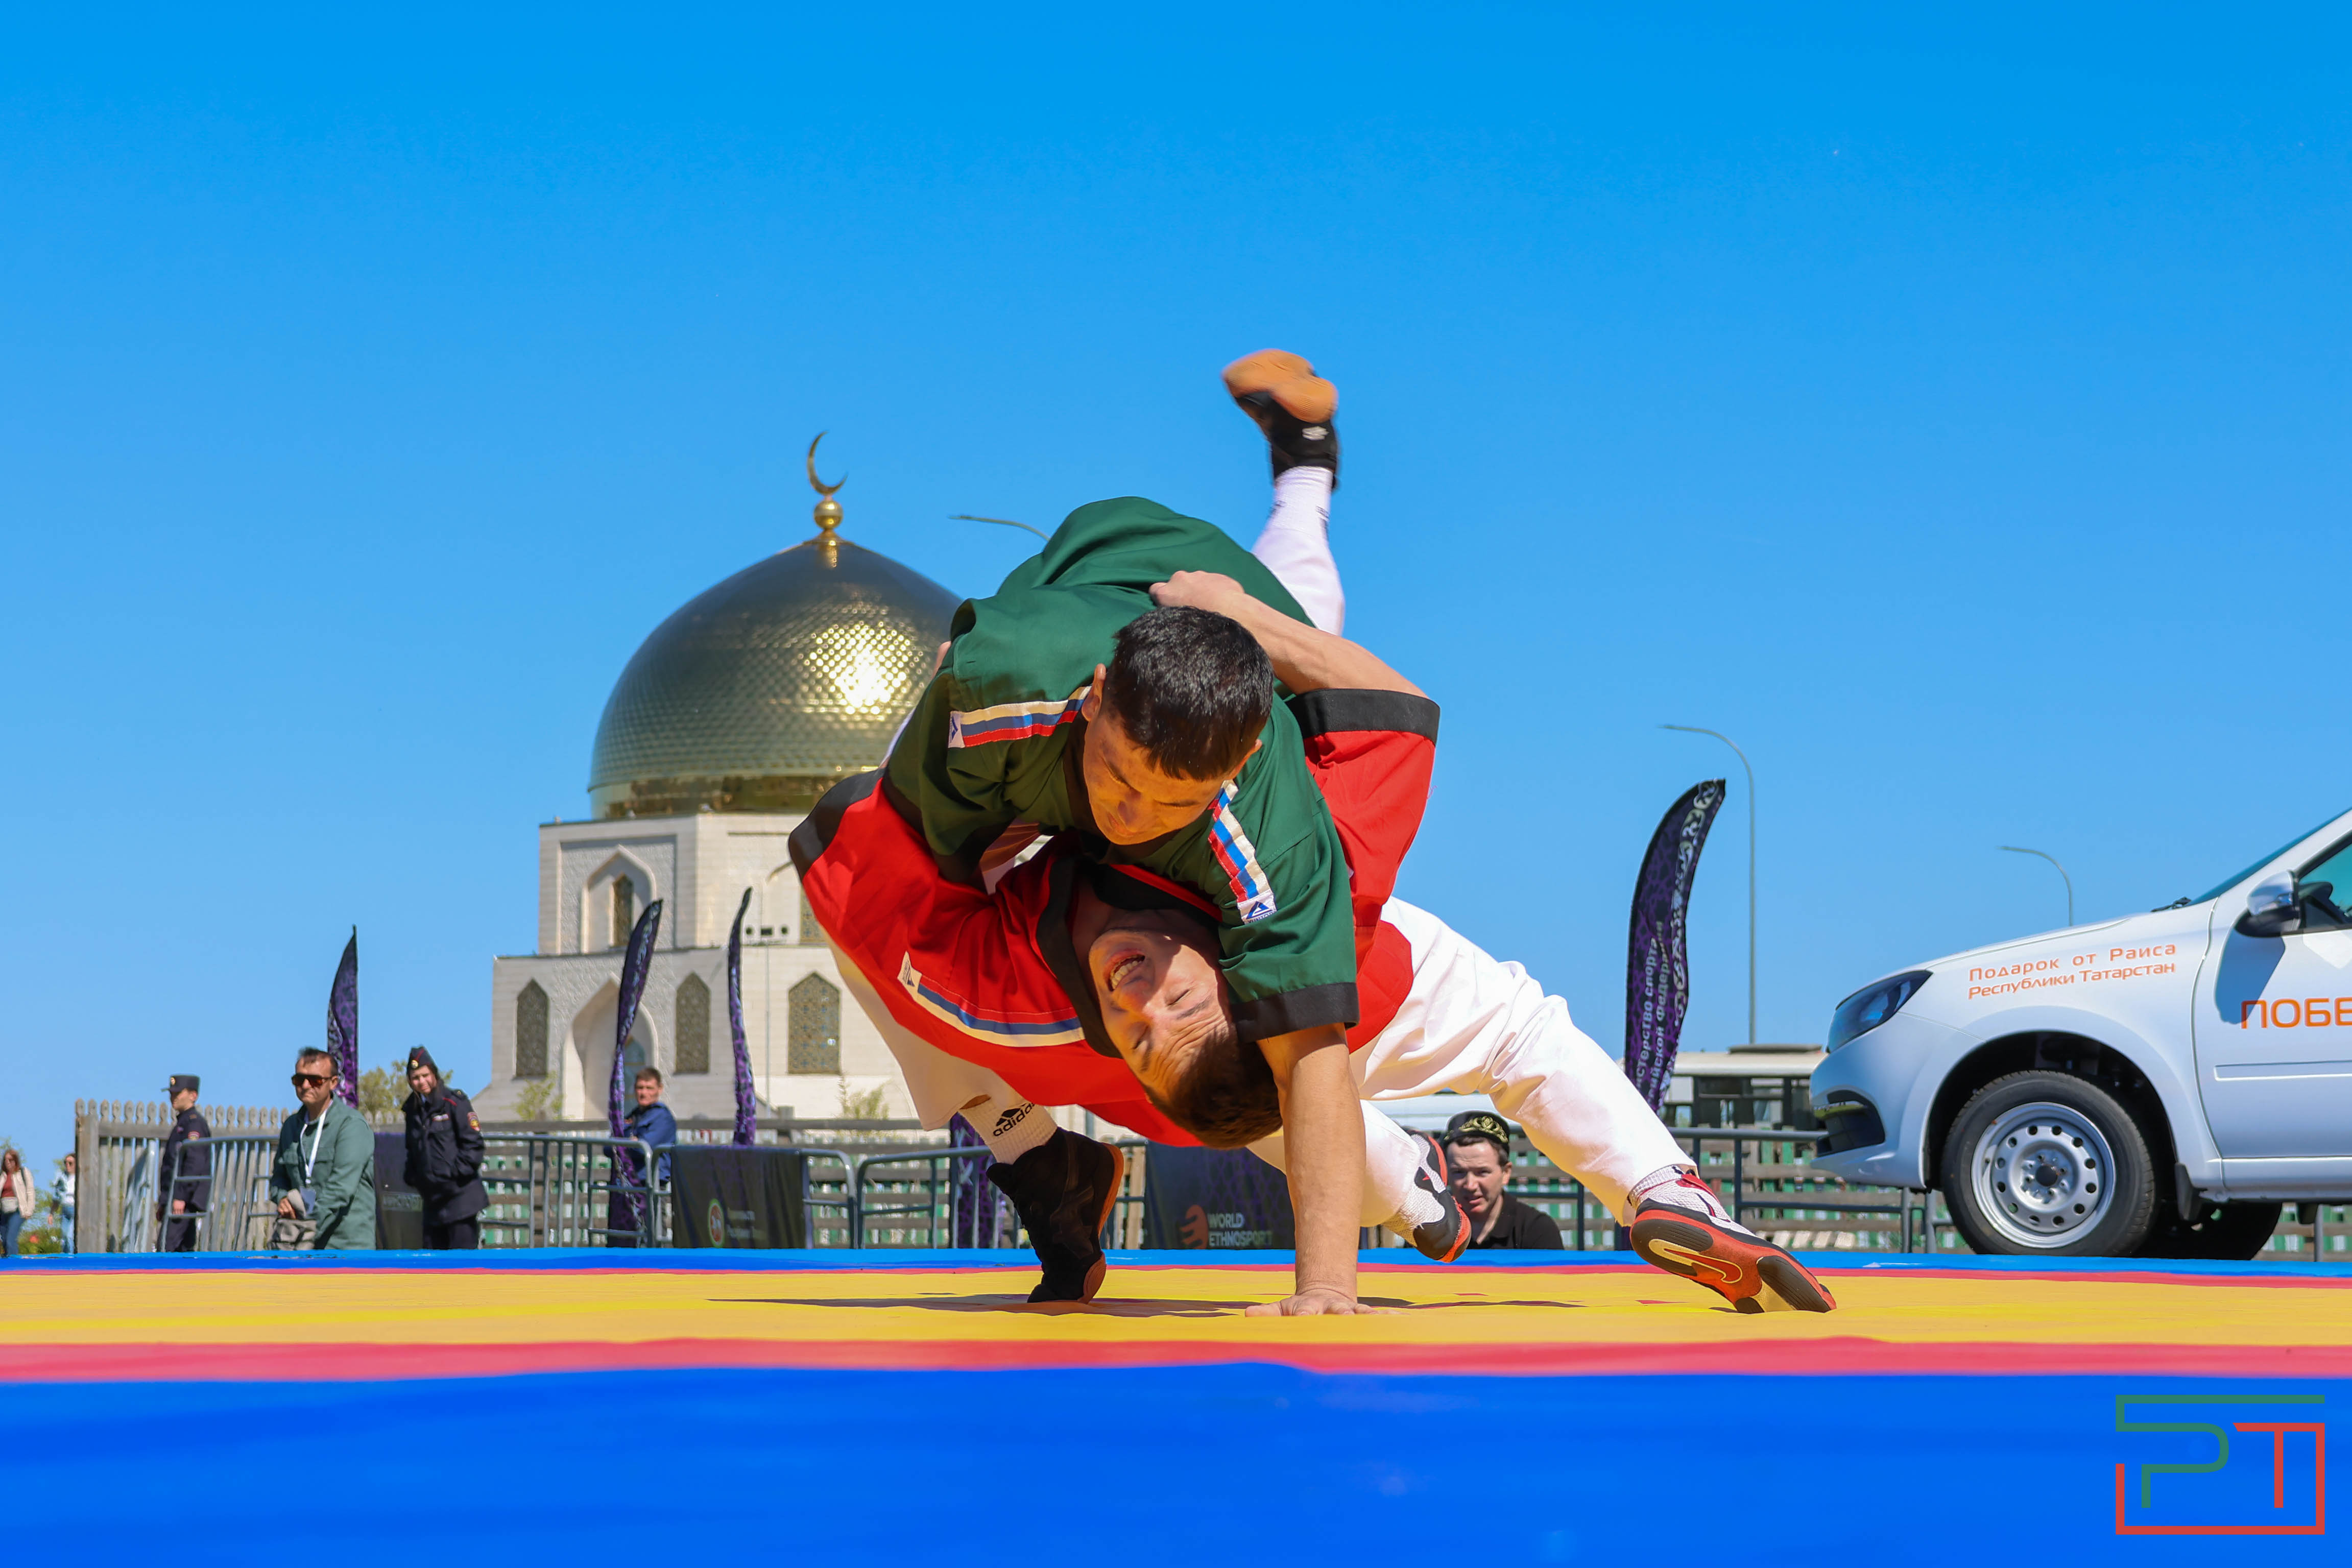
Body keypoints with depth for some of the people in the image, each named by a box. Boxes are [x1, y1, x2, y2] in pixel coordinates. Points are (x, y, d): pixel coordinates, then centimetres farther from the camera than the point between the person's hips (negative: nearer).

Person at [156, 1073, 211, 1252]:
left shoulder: (194, 1122, -9)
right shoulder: (181, 1122, 23)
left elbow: (195, 1163, -19)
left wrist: (181, 1197, -23)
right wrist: (163, 1203, 24)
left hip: (184, 1200, -10)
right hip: (175, 1198, 10)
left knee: (169, 1249, -17)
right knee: (185, 1249, 8)